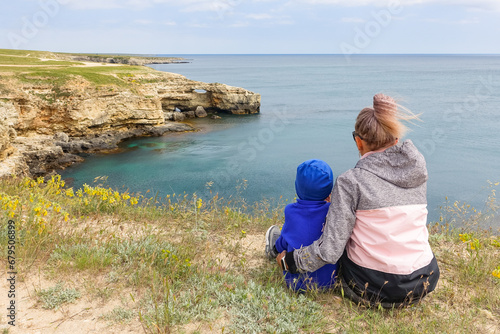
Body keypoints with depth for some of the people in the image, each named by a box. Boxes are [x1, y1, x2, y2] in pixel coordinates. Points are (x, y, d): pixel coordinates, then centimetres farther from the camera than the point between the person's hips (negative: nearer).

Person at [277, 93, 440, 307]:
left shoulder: (351, 182, -17)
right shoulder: (419, 171, -1)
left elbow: (330, 251, -19)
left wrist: (289, 260, -1)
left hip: (371, 289, -4)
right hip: (425, 284, 5)